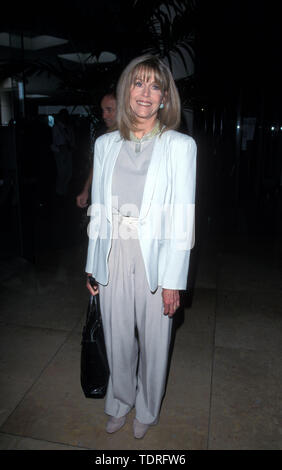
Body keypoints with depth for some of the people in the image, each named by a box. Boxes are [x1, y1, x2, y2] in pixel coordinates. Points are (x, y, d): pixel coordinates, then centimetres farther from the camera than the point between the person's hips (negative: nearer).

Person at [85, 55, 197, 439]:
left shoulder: (180, 146, -7)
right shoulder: (106, 145, 4)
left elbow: (182, 220, -9)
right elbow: (98, 210, 7)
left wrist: (173, 281, -11)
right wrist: (92, 266, 8)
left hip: (155, 259, -2)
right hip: (113, 258, 3)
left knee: (153, 341, 14)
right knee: (117, 339, 17)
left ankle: (147, 410, 43)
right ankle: (120, 403, 47)